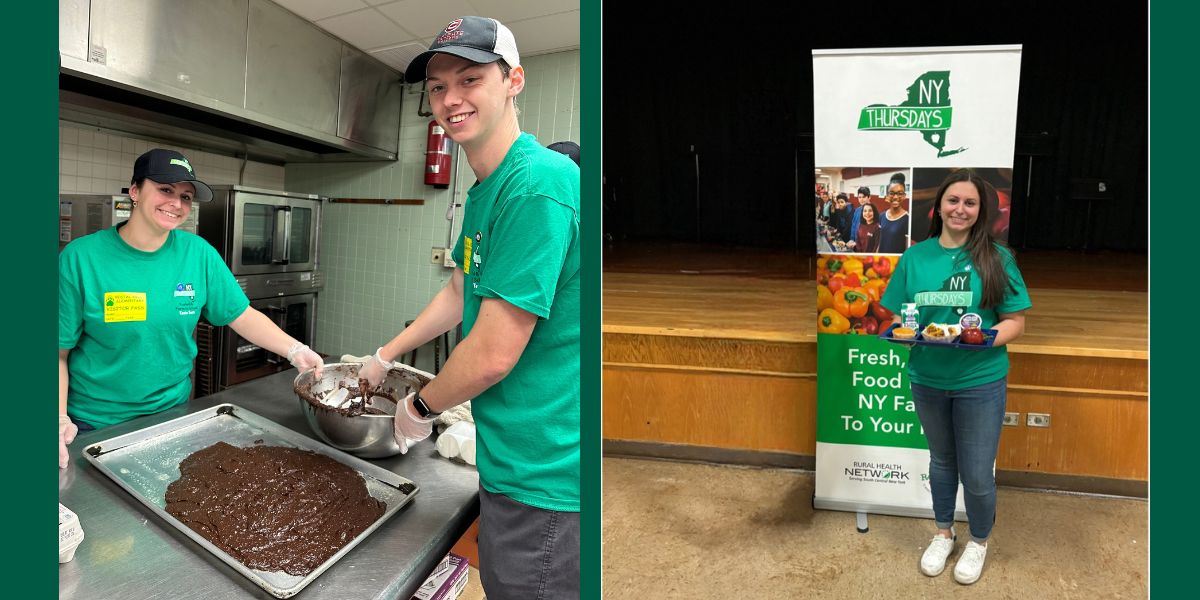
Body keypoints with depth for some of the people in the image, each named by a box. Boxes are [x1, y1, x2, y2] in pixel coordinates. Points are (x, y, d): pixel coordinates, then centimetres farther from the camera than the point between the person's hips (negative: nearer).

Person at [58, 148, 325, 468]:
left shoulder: (198, 253, -6)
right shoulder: (80, 258, -13)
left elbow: (244, 316, -4)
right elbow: (60, 352, -9)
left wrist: (295, 350, -18)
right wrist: (60, 418, -20)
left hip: (173, 409, 3)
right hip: (93, 423, -2)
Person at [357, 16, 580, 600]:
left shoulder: (539, 184, -23)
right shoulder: (484, 190, 10)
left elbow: (493, 354, -22)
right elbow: (460, 292, 25)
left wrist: (420, 406, -3)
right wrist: (384, 357, 29)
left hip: (543, 474, -9)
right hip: (513, 458, 9)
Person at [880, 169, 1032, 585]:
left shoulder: (997, 258, -6)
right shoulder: (915, 257, 1)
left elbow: (1015, 322, -6)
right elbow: (897, 315, 4)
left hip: (981, 382, -2)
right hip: (927, 379, 2)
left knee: (976, 474, 6)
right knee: (941, 461, 20)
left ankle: (979, 542, 34)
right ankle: (943, 533, 42)